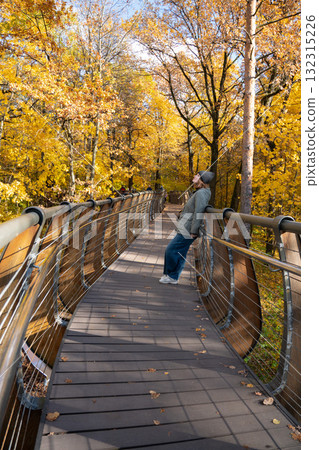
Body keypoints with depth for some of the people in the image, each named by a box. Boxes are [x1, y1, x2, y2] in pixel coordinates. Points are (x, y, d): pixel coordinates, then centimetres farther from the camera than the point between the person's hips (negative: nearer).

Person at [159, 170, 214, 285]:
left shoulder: (201, 193, -16)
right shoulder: (200, 192, 17)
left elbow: (198, 213, -23)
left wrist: (193, 232, -24)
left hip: (187, 232, -10)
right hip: (185, 230, 10)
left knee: (171, 250, -5)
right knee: (179, 254, 13)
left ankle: (171, 276, 8)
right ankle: (173, 277, 21)